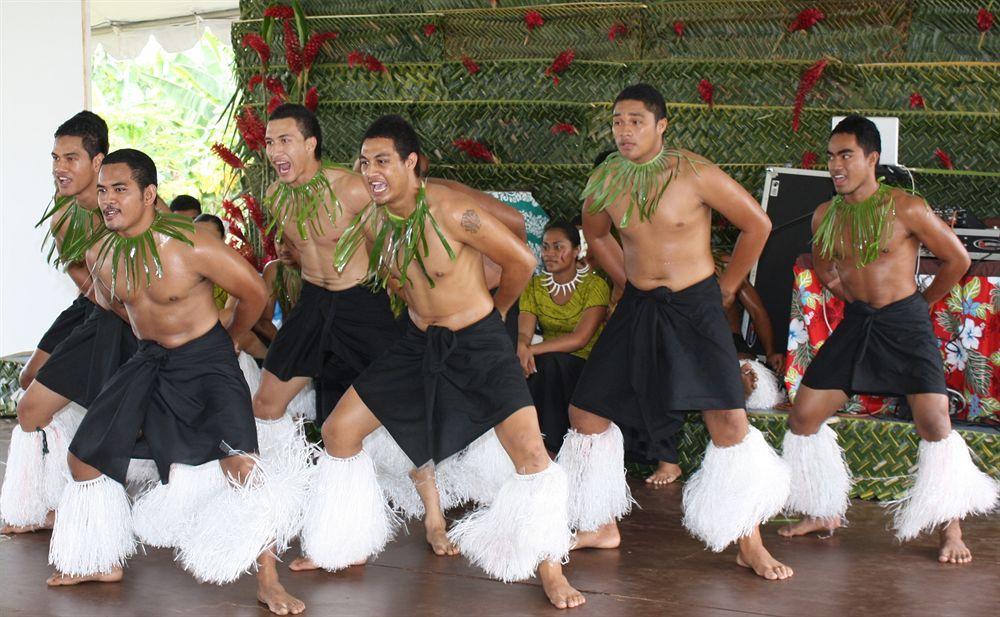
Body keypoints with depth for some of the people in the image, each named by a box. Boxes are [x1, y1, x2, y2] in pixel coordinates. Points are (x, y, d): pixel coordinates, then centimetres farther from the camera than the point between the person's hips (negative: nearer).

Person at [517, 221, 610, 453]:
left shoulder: (595, 286, -9)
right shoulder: (534, 286, 6)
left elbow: (580, 338, -20)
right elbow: (523, 332, -7)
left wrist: (532, 349, -29)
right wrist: (521, 348, -32)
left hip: (586, 367, -4)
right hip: (548, 367, 4)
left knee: (547, 362, -33)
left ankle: (550, 448, -28)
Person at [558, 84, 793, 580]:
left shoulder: (693, 174, -14)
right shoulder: (606, 181, -1)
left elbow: (757, 225, -5)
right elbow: (594, 233, 22)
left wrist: (728, 285, 2)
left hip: (695, 307, -5)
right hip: (637, 310, 5)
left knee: (729, 420, -14)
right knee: (586, 412, 4)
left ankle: (750, 545, -2)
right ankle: (601, 527, 22)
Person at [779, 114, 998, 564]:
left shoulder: (906, 209, -11)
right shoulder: (824, 216, 4)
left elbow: (957, 259, -1)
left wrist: (922, 302, 7)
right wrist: (855, 297, 12)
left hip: (905, 322, -5)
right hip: (855, 323, 5)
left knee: (935, 425, -15)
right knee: (802, 417, 1)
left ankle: (950, 529, -2)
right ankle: (824, 512, 18)